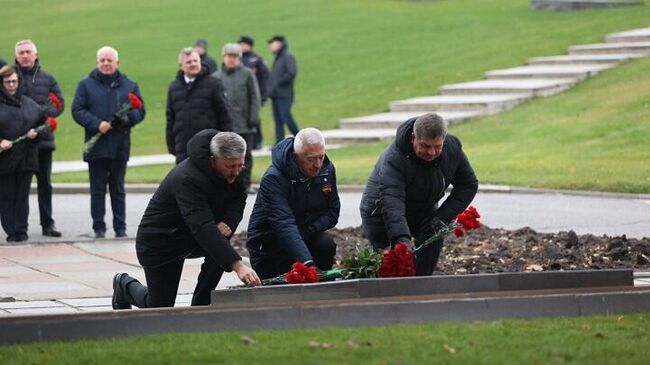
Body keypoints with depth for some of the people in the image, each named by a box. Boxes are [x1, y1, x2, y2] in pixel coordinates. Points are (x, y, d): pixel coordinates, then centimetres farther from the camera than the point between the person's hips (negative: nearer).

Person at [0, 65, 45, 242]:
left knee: (22, 196, 4)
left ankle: (21, 231, 9)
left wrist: (36, 133, 0)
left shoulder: (29, 104, 10)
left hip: (26, 159, 3)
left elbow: (43, 121, 18)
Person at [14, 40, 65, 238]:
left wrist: (43, 113, -12)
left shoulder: (47, 78, 10)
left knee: (45, 184, 6)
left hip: (43, 139, 2)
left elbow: (59, 104, 6)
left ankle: (47, 224, 11)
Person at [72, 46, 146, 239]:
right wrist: (97, 124, -15)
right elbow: (77, 111, -1)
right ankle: (99, 228, 6)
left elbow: (140, 111, 8)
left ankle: (120, 227, 11)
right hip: (96, 145, -1)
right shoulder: (86, 85, 5)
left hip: (120, 145, 1)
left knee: (118, 189, 7)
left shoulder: (129, 85, 9)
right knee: (97, 190, 2)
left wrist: (127, 118, -14)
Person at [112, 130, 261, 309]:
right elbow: (202, 228, -48)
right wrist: (238, 265, -56)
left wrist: (228, 223, -22)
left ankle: (199, 309, -10)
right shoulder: (189, 178, -37)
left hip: (191, 237, 6)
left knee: (221, 245, -26)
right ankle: (125, 285, 32)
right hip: (159, 240, -6)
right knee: (161, 308, 0)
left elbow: (238, 199, 4)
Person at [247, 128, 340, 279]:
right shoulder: (273, 179, -28)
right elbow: (284, 225, -39)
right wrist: (307, 263, -52)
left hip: (305, 234, 5)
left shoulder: (327, 169, -7)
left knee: (326, 245, -25)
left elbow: (332, 212, 3)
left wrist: (309, 230, -20)